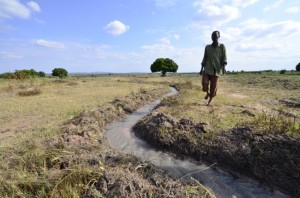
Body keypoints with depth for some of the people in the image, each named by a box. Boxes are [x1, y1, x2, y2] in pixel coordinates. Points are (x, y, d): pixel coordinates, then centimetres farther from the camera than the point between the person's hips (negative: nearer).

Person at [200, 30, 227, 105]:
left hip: (216, 70, -1)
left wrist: (223, 67, -17)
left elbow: (224, 57, -2)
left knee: (213, 87, -1)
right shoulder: (207, 47, 9)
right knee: (205, 84, -17)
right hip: (207, 69, 1)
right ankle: (208, 93, 17)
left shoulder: (222, 46, 4)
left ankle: (209, 101, 18)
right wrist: (201, 69, 9)